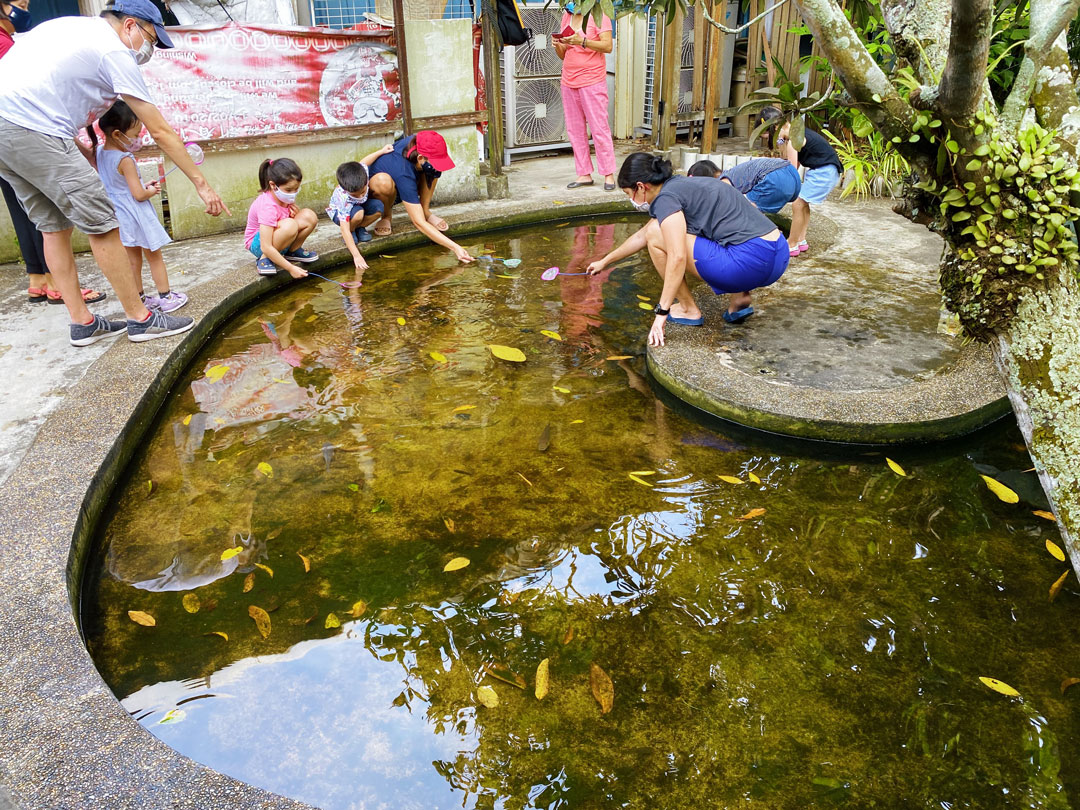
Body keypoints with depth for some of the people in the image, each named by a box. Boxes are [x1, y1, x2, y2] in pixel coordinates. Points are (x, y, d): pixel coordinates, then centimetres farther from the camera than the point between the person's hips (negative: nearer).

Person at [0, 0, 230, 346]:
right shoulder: (114, 51, -2)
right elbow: (160, 132, -3)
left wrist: (79, 149, 20)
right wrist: (201, 184, 1)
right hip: (32, 131, -9)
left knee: (54, 224, 13)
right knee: (102, 223, -4)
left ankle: (82, 323, 17)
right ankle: (140, 318, 1)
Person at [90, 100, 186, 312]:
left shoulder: (99, 152, 3)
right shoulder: (125, 160, -22)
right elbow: (139, 195, -21)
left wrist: (145, 186, 8)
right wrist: (152, 191, 0)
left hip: (119, 215, 7)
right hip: (136, 214, -7)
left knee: (133, 259, 14)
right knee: (154, 257, 6)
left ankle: (139, 299, 21)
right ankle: (166, 297, 12)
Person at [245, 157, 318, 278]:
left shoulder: (284, 196, -8)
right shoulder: (267, 206, -31)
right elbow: (266, 247, -34)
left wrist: (293, 209, -11)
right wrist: (291, 268, -36)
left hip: (277, 239, 7)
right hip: (258, 244, -7)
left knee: (309, 216, -14)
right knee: (289, 225, -37)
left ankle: (293, 251, 7)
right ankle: (264, 259, -17)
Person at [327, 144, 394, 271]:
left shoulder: (362, 172, -34)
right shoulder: (344, 199, -43)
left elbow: (363, 162, -7)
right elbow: (345, 230, -44)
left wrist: (382, 151, 2)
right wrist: (356, 255, -51)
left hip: (359, 205, 5)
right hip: (339, 212, -5)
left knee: (379, 207, -24)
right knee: (358, 213, -38)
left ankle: (360, 228, 0)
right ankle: (352, 231, -6)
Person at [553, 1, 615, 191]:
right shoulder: (566, 17, 16)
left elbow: (608, 46, -13)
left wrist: (582, 42, -23)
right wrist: (557, 45, -3)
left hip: (592, 82, -6)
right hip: (569, 82, 7)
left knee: (599, 129, -6)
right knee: (574, 131, 5)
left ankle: (608, 174, -1)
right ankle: (584, 174, 11)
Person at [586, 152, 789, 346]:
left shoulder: (666, 197, -6)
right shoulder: (682, 184, 24)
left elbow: (677, 258, -19)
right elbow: (641, 236, 36)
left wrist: (662, 313, -14)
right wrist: (604, 262, 46)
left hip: (752, 261, -9)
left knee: (656, 235, -1)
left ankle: (688, 310, 9)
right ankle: (739, 298, 18)